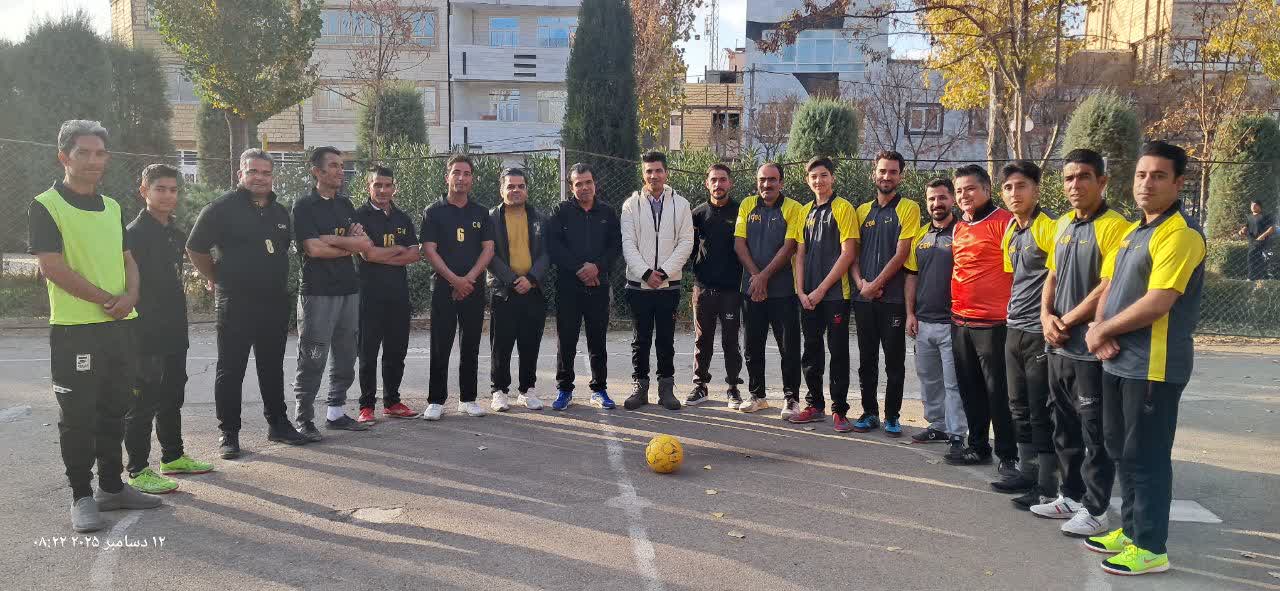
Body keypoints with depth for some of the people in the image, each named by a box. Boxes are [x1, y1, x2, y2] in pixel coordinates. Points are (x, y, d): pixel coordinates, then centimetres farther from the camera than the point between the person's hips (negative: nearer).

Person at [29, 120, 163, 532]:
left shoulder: (112, 208, 14)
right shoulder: (46, 207, -6)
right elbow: (52, 266, -13)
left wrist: (129, 296, -6)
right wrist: (106, 299, -13)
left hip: (120, 326, 6)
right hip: (74, 328, -6)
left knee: (114, 410, 13)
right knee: (78, 416, 1)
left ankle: (111, 487, 25)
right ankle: (82, 497, 10)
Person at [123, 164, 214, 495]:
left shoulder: (176, 234, 14)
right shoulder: (135, 233, -11)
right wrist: (137, 327, -19)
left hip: (174, 333, 8)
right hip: (146, 334, -8)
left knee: (172, 397, 17)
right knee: (144, 401, -2)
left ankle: (173, 457, 29)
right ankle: (138, 470, 5)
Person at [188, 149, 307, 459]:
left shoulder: (280, 212, 12)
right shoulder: (222, 208, -6)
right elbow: (195, 249, -2)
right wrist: (217, 280, 2)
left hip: (275, 302, 5)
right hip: (236, 303, -5)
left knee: (273, 367, 14)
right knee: (231, 369, 1)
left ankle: (277, 423, 25)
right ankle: (229, 433, 9)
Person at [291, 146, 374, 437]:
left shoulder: (345, 204, 15)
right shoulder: (304, 206, -4)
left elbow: (365, 243, 3)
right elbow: (313, 249, -15)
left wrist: (330, 239, -11)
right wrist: (350, 246, -4)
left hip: (348, 290, 6)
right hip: (317, 292, -6)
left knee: (346, 358, 10)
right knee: (312, 360, -4)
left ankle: (335, 412, 21)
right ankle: (304, 419, 5)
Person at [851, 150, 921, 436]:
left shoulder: (908, 208, -1)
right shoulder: (862, 211, 13)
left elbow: (901, 253, -9)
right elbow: (852, 252, 11)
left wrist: (876, 284, -12)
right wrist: (861, 282, -5)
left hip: (893, 297, -4)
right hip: (863, 298, 4)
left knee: (894, 361, 2)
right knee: (866, 360, 10)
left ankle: (892, 417, 12)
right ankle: (869, 413, 20)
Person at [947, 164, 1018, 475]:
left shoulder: (1004, 222, -10)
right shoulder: (959, 228, 14)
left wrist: (1012, 313, -14)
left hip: (992, 323, -8)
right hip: (960, 321, 8)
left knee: (998, 392, -1)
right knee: (970, 389, 14)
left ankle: (1008, 454, 9)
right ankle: (978, 447, 26)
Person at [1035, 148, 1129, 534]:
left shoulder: (1114, 227, -13)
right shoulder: (1062, 226, 12)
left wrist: (1067, 322, -11)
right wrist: (1047, 317, 0)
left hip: (1092, 349, -8)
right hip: (1059, 346, 8)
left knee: (1095, 434, 2)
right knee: (1065, 429, 17)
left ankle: (1096, 511, 12)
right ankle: (1072, 496, 30)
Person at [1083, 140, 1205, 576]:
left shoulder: (1180, 232, -15)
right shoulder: (1134, 231, 14)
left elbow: (1156, 303, -23)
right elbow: (1108, 287, 15)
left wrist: (1103, 329, -10)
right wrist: (1099, 332, -4)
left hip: (1154, 365, -9)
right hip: (1119, 360, 9)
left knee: (1146, 456, -1)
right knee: (1121, 450, 17)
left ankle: (1150, 548, 10)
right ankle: (1130, 529, 30)